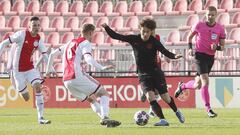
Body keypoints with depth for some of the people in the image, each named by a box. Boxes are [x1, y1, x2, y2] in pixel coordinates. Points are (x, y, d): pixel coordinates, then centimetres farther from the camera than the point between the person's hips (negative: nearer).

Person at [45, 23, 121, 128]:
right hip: (77, 77, -8)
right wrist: (102, 68, -30)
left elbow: (52, 54, 29)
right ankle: (105, 117, -24)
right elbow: (88, 59, -21)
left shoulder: (70, 43, 23)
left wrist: (49, 70, 41)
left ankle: (103, 118, 7)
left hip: (66, 81, 8)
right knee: (104, 94, -4)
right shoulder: (86, 43, -1)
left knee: (91, 99, 23)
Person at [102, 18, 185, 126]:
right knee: (150, 97, -18)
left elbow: (165, 52, -17)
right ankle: (163, 120, -15)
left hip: (156, 72, -2)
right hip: (143, 75, 2)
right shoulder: (134, 39, -3)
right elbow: (115, 36, -1)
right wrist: (106, 27, -14)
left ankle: (177, 112, 32)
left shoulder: (154, 41, -10)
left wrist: (174, 56, -36)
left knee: (165, 97, 2)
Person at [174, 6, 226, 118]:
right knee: (205, 82, -18)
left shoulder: (220, 29, -1)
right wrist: (190, 48, -2)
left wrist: (217, 47, -17)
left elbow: (222, 46, 5)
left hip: (211, 57, 4)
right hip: (200, 55, -4)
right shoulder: (199, 25, -5)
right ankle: (208, 109, -16)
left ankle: (182, 86, 44)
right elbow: (190, 36, 12)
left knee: (197, 85, 12)